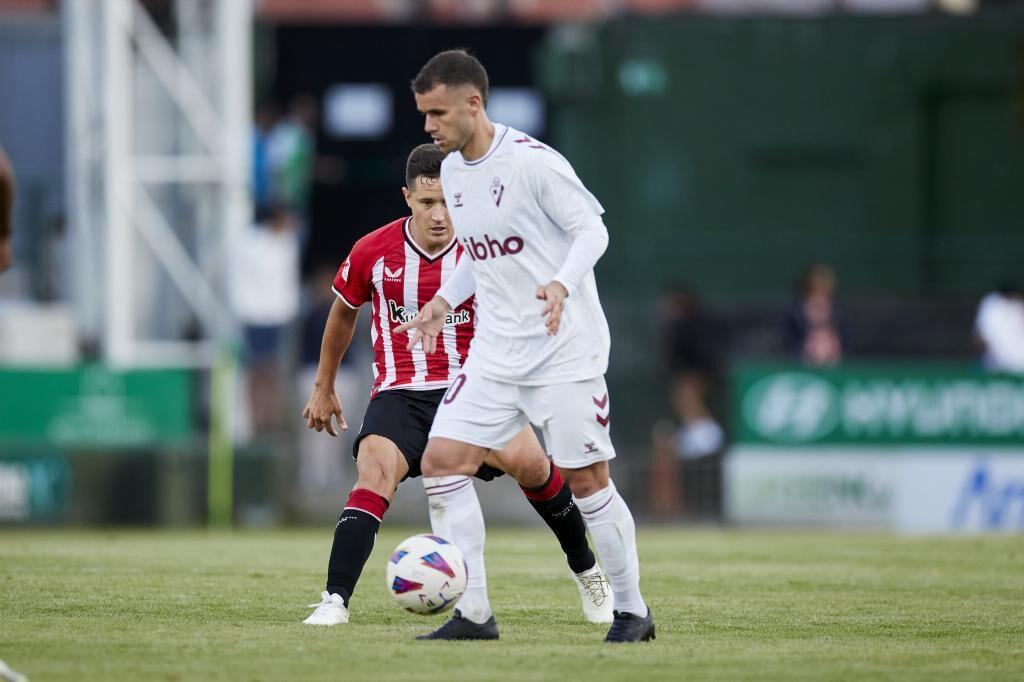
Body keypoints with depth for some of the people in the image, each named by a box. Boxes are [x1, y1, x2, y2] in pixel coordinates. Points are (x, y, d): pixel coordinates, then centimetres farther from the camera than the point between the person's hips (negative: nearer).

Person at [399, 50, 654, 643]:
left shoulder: (534, 162, -15)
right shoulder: (452, 171, 8)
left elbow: (592, 228, -12)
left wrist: (562, 285, -28)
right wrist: (444, 303, 10)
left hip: (564, 349, -7)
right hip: (495, 352, 7)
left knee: (587, 482, -2)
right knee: (441, 461, -5)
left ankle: (633, 610, 15)